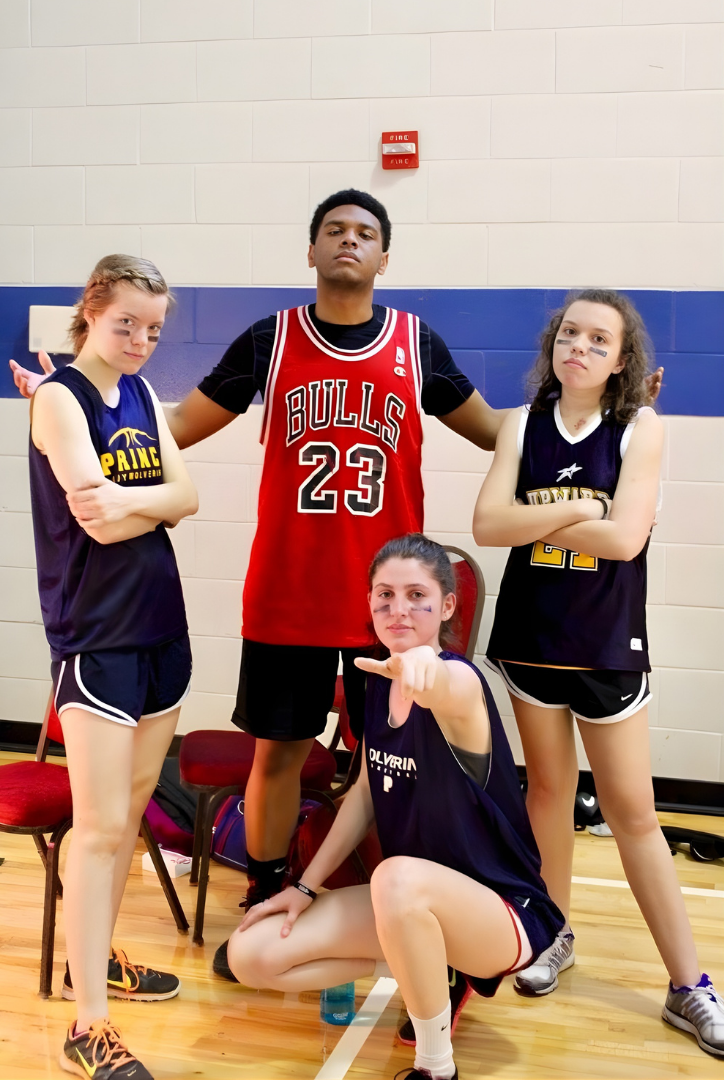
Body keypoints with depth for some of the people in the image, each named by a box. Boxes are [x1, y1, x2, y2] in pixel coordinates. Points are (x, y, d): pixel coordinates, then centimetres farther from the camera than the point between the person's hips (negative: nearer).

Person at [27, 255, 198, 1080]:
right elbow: (99, 523, -19)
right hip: (94, 632, -7)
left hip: (159, 620, 7)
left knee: (133, 808, 15)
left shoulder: (141, 394, 11)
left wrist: (127, 497, -16)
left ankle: (94, 959, 32)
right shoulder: (60, 397, -9)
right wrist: (156, 502, -10)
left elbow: (185, 496, -2)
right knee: (101, 825, -7)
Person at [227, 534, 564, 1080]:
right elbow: (367, 791, 10)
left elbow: (443, 686, -49)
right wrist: (307, 887, 8)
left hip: (504, 912, -7)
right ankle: (422, 967, 9)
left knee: (399, 877, -41)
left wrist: (425, 665, -72)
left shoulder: (459, 682, -23)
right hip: (417, 903, 7)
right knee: (252, 955, -5)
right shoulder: (381, 681, 0)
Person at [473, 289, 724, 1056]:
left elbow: (624, 537, -20)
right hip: (530, 639, 2)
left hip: (608, 647, -2)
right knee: (549, 787, 16)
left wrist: (536, 519, -12)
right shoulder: (523, 424, 0)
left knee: (632, 810, 3)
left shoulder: (640, 429, -7)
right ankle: (555, 934, 35)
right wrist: (575, 510, -18)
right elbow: (487, 525, -11)